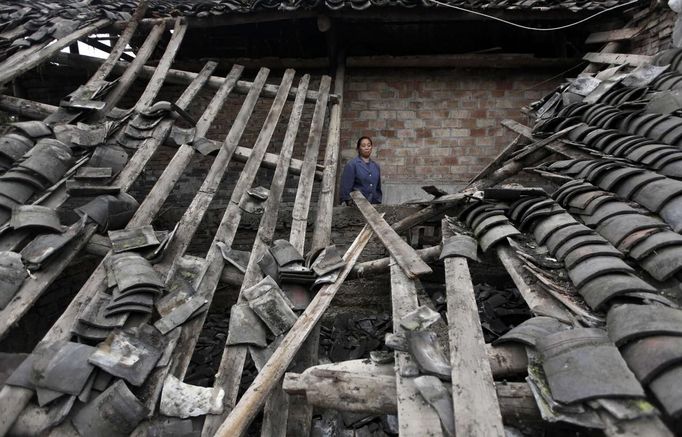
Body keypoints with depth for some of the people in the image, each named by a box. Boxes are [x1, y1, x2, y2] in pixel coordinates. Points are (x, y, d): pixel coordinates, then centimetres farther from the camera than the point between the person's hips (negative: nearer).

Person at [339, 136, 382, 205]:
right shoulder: (351, 165, -4)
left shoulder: (376, 166, 11)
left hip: (374, 205, 5)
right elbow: (346, 188, -8)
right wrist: (350, 204, -11)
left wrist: (378, 202, 12)